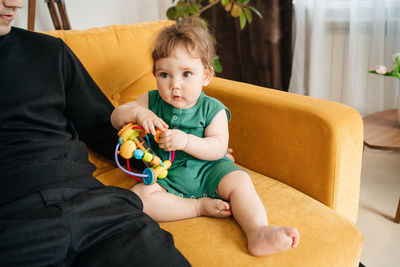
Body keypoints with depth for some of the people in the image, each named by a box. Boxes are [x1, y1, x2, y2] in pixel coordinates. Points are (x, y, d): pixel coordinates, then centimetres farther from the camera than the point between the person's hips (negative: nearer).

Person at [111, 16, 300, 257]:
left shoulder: (212, 109, -5)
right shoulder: (151, 102, 2)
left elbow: (218, 148, -14)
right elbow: (116, 118, 2)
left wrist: (186, 141, -31)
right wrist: (137, 112, -21)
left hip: (207, 169, -1)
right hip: (165, 176, 2)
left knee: (239, 180, -27)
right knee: (138, 197, -26)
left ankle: (259, 233, -38)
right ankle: (200, 206, -23)